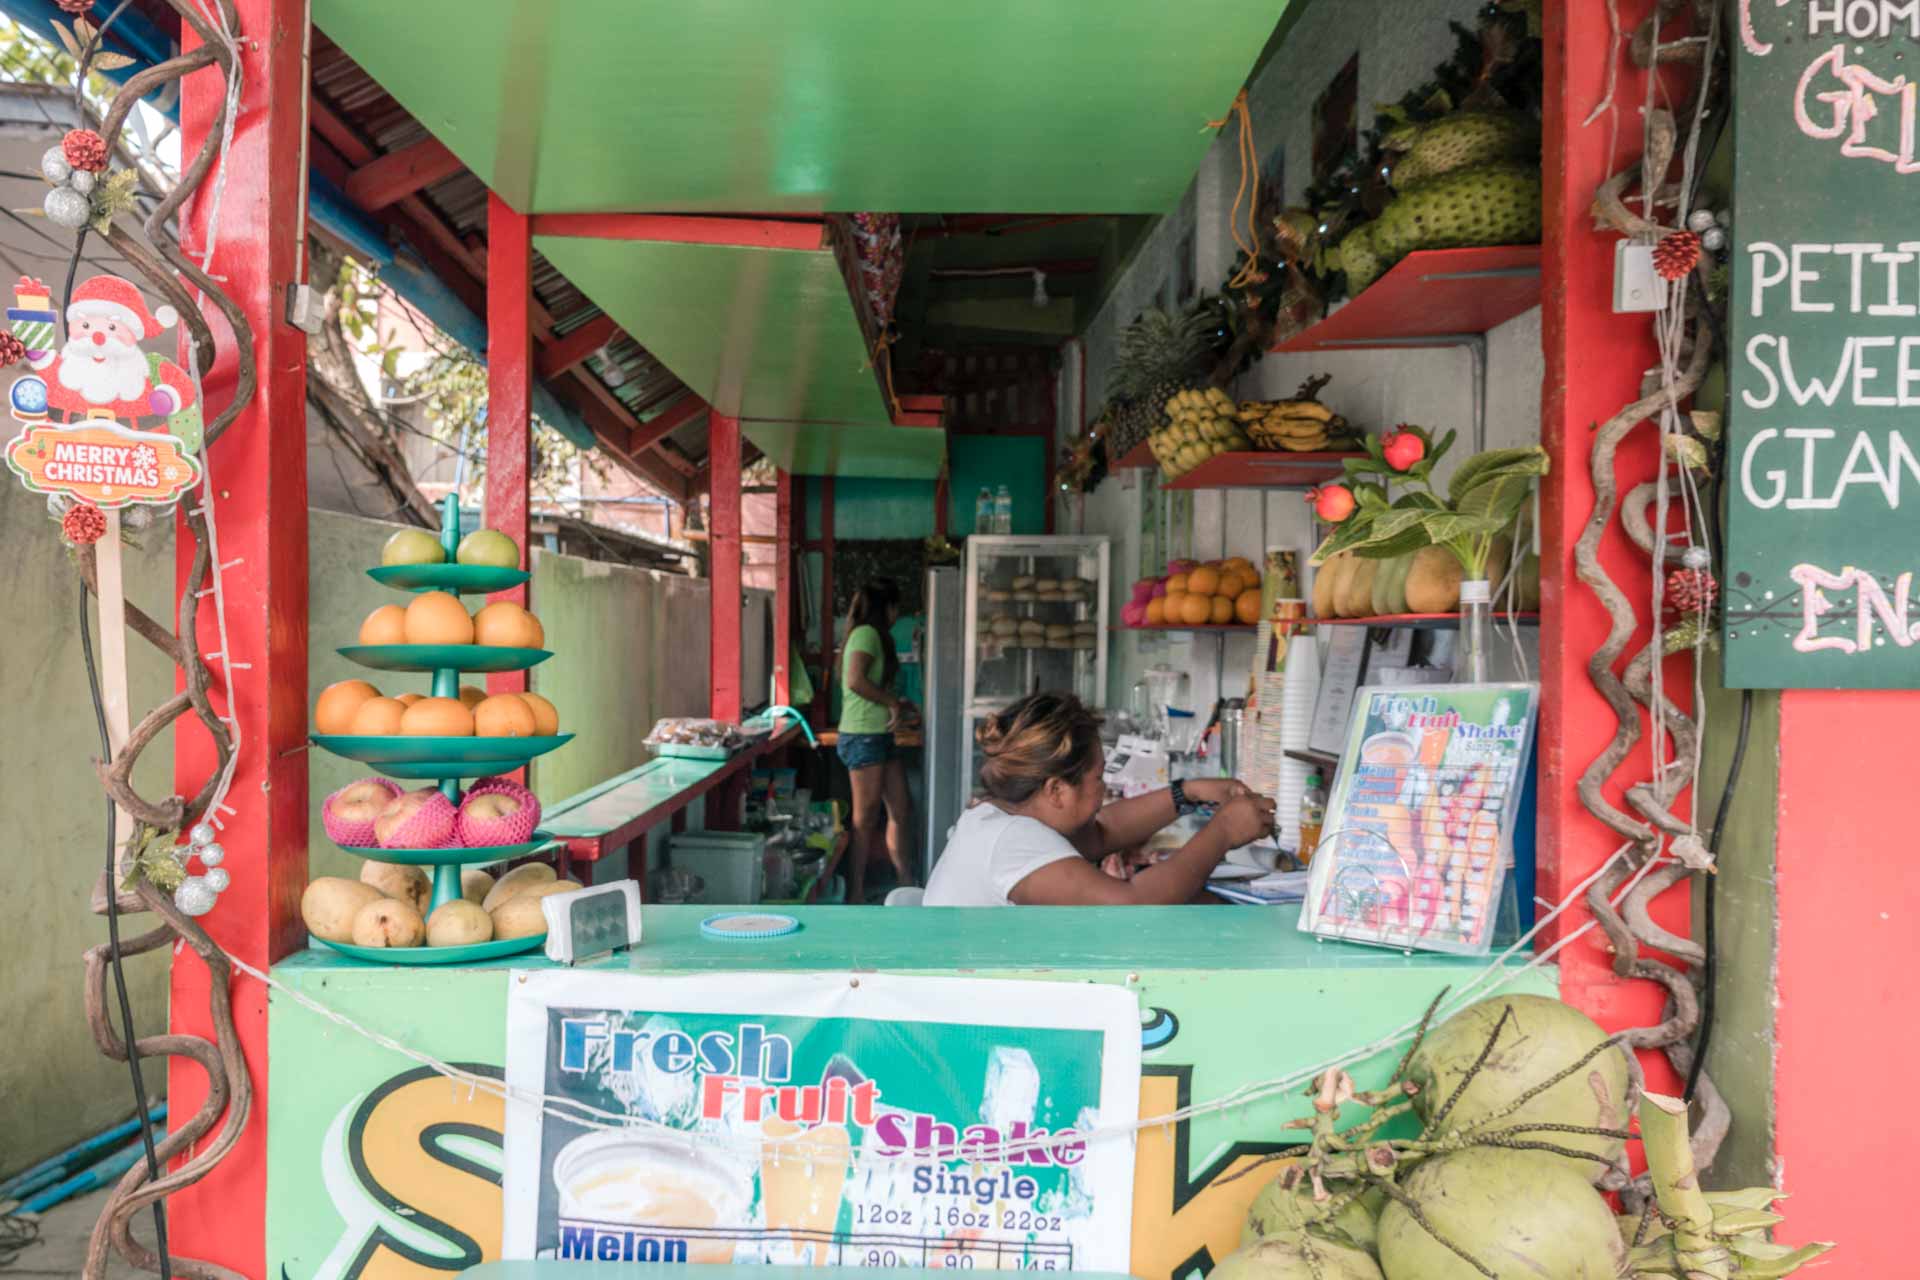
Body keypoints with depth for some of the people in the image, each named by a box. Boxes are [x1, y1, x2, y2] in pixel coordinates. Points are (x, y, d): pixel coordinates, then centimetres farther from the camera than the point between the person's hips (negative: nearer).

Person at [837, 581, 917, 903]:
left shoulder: (875, 636, 18)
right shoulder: (867, 634, -11)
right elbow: (856, 681, -23)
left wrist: (896, 704, 14)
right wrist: (892, 702, -14)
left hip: (880, 736, 10)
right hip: (863, 736, -10)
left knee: (900, 810, 11)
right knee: (866, 818, -3)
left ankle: (907, 887, 18)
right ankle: (855, 895, 6)